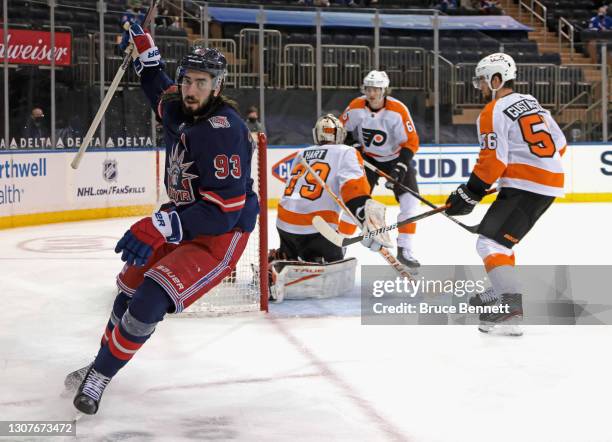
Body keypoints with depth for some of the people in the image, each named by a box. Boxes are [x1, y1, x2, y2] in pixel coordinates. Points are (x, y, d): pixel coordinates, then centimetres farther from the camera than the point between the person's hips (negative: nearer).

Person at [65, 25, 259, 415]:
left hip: (220, 235, -9)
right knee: (131, 285, 15)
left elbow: (221, 211, -32)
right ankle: (102, 363, 35)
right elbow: (160, 89, 28)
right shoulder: (181, 110, -2)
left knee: (152, 298, -22)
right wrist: (144, 47, 17)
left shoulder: (223, 131, -28)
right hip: (182, 221, 9)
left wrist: (160, 228, -38)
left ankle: (101, 374, -5)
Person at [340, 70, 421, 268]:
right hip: (368, 158, 2)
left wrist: (400, 167, -30)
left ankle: (405, 250, -5)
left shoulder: (398, 110, -25)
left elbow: (411, 142, -22)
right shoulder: (356, 107, -17)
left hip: (395, 157, -1)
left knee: (410, 199, -12)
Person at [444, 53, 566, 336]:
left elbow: (492, 161, -15)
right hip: (552, 182, 10)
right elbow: (559, 144, 21)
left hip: (525, 185, -10)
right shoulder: (531, 103, 17)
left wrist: (468, 195, -9)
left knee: (491, 242, -15)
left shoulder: (494, 112, -9)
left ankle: (510, 309, -30)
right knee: (501, 235, 27)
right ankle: (501, 291, 38)